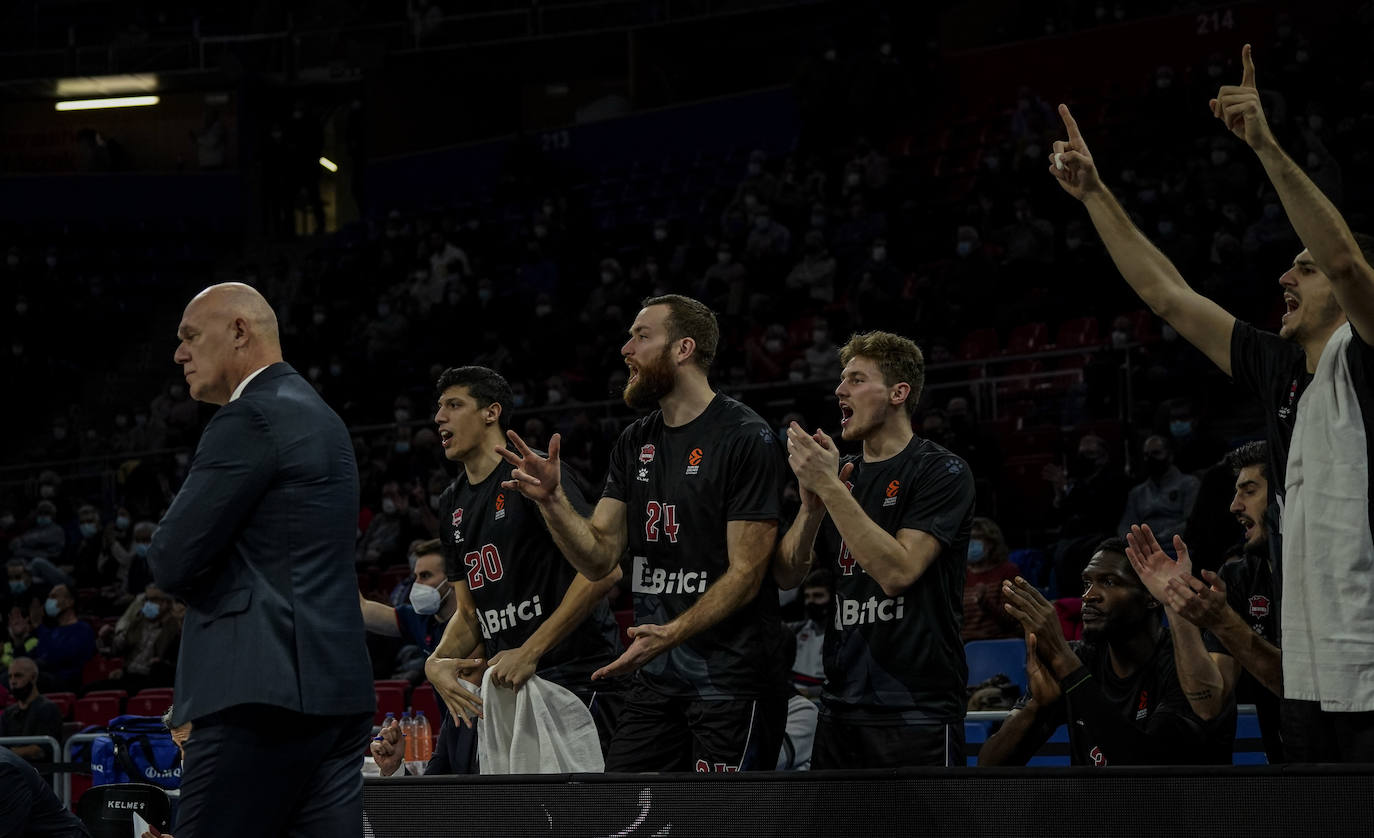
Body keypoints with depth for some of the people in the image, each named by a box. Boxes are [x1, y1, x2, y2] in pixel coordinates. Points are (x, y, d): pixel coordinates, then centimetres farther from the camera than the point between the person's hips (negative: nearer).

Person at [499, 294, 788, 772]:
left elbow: (745, 574, -14)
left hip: (731, 677, -7)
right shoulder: (634, 444, 13)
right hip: (658, 679, 7)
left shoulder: (746, 439, -10)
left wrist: (669, 634, -25)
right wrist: (552, 501, -10)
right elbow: (598, 559, 8)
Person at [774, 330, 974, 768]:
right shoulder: (842, 473, 15)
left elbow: (897, 571, -18)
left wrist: (829, 487, -19)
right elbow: (786, 575, 7)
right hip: (841, 705, 6)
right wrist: (812, 504, -10)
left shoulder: (942, 472, -5)